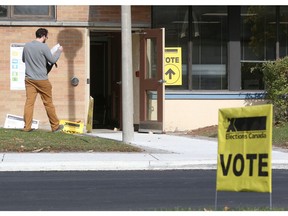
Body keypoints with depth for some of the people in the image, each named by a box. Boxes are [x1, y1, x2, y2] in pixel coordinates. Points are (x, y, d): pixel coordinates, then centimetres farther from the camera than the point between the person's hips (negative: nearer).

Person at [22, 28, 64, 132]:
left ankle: (27, 127, -3)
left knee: (29, 102, 2)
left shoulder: (27, 45, 4)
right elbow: (52, 60, -5)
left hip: (29, 79, 5)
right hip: (42, 80, -4)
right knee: (48, 103, 5)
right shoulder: (44, 47, -13)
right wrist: (59, 51, 11)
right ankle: (55, 126, 15)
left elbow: (23, 59, 18)